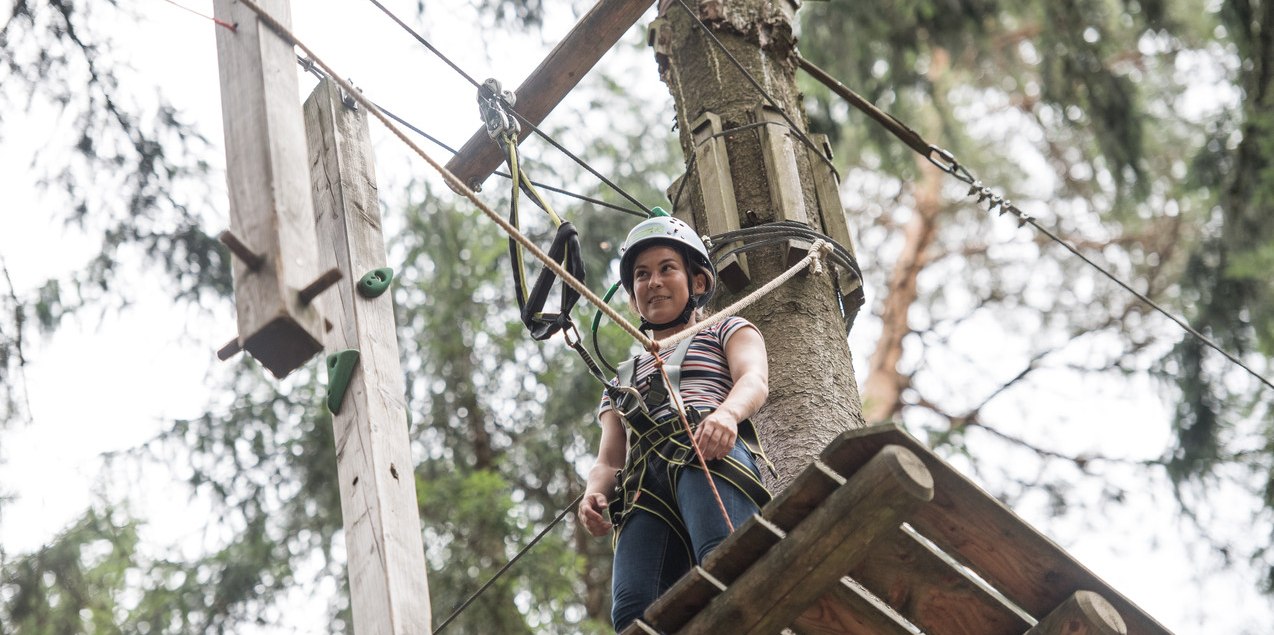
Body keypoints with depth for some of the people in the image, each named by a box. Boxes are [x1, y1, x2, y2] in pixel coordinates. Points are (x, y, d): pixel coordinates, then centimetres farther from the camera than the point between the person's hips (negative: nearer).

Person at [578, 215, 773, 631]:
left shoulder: (727, 332, 28)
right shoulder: (623, 379, 39)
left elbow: (754, 379, 6)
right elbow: (608, 460, 27)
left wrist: (727, 412, -19)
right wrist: (594, 493, 1)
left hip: (710, 454, -3)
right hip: (644, 483, 3)